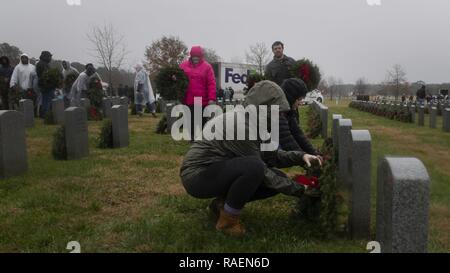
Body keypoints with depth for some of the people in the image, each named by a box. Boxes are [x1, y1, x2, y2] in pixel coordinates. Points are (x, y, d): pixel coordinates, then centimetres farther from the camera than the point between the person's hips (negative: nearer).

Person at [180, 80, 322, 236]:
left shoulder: (255, 123, 0)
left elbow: (272, 155, 4)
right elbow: (261, 171, -23)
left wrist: (301, 157, -12)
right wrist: (299, 189, -16)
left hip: (221, 171, 9)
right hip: (198, 176, -9)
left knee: (278, 178, -2)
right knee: (253, 167, -33)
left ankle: (223, 203, 8)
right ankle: (227, 220, -12)